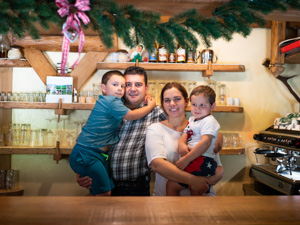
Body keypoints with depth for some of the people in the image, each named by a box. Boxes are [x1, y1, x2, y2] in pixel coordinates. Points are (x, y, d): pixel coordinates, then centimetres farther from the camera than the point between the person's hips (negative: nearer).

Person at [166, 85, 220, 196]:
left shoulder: (209, 121, -9)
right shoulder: (192, 120, 20)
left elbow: (205, 142, -21)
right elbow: (184, 135, 15)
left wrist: (186, 159, -26)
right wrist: (181, 144, -12)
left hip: (202, 161, -9)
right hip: (194, 162, 9)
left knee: (171, 185, -12)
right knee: (196, 194, 18)